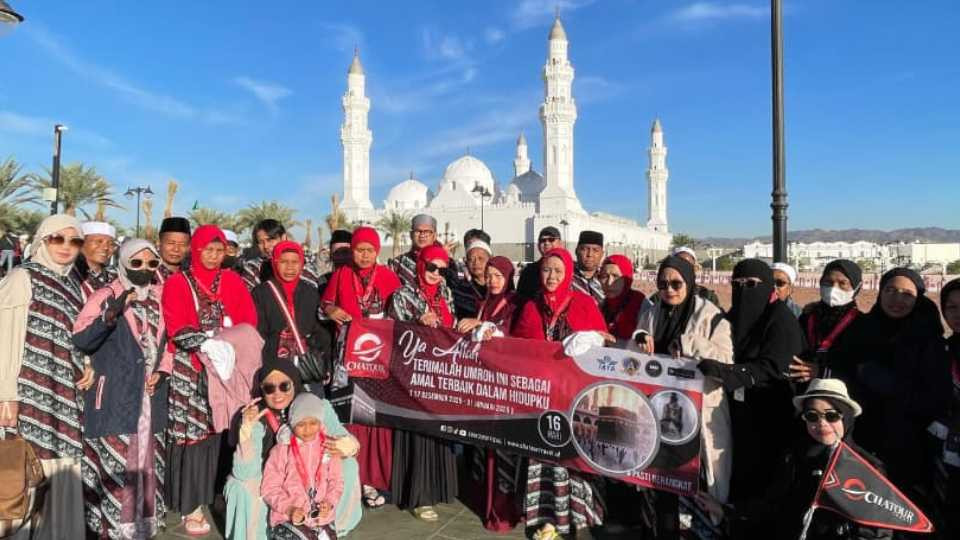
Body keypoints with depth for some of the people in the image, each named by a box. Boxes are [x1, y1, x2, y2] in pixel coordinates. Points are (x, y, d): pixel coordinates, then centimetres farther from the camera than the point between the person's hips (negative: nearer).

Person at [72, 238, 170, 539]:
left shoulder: (159, 299, 10)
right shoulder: (105, 297, -6)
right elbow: (79, 340, -16)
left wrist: (163, 370, 2)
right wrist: (109, 316, -33)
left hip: (150, 399, 5)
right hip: (115, 401, -5)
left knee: (145, 467, 13)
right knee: (115, 468, -2)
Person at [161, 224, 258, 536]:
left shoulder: (232, 281, 11)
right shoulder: (178, 283, 1)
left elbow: (249, 319, 5)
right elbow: (176, 327, -10)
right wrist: (204, 343, -26)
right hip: (191, 368, -2)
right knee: (192, 430, -2)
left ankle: (212, 493, 15)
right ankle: (191, 505, 6)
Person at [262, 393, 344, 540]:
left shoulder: (328, 448, 0)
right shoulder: (281, 450, -8)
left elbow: (336, 481, 5)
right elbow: (269, 488, -6)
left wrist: (329, 502, -12)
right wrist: (288, 508, -17)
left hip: (322, 517, 3)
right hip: (289, 518, -3)